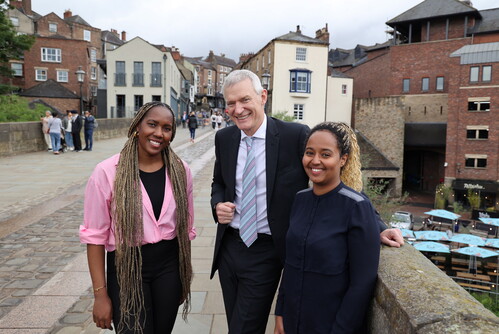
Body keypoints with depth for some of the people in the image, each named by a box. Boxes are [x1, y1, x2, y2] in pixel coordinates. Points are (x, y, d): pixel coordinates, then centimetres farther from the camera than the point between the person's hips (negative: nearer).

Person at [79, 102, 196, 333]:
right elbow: (95, 235, -8)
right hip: (127, 269, -3)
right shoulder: (107, 172, -13)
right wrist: (100, 293, -7)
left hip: (169, 266, 3)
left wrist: (185, 276, 11)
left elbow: (186, 227, 6)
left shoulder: (180, 171, -3)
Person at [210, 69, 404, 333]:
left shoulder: (296, 135, -15)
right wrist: (218, 204, -6)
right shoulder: (224, 138, 1)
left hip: (265, 253, -5)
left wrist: (377, 227, -15)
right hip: (228, 246, 5)